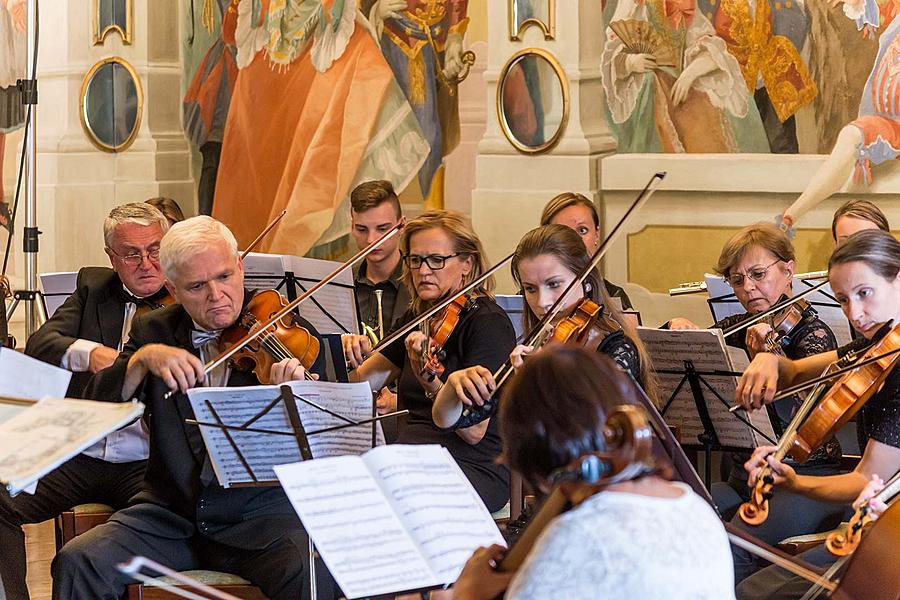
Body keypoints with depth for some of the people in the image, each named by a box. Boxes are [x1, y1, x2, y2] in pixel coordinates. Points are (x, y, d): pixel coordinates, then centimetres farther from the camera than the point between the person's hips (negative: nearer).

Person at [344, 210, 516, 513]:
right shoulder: (417, 318, 14)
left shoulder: (488, 322, -8)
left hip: (473, 468, -7)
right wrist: (350, 359, -4)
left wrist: (430, 381, -34)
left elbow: (474, 431, -17)